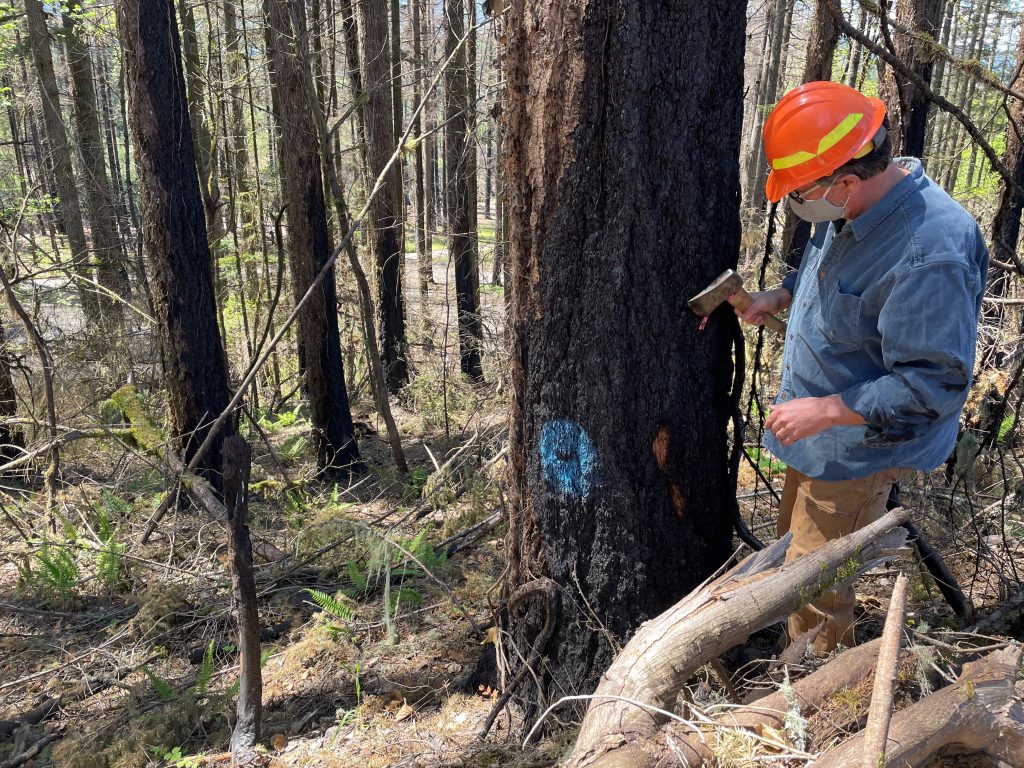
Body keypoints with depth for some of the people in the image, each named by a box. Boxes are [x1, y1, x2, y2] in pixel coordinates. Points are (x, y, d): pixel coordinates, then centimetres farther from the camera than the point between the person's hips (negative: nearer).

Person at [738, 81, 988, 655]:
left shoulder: (931, 254, -33)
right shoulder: (853, 208, -3)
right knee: (794, 549, 27)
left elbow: (934, 384, -29)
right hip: (819, 439, 10)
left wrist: (825, 410, -29)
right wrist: (782, 295, 1)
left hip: (861, 451, -10)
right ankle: (800, 655, 51)